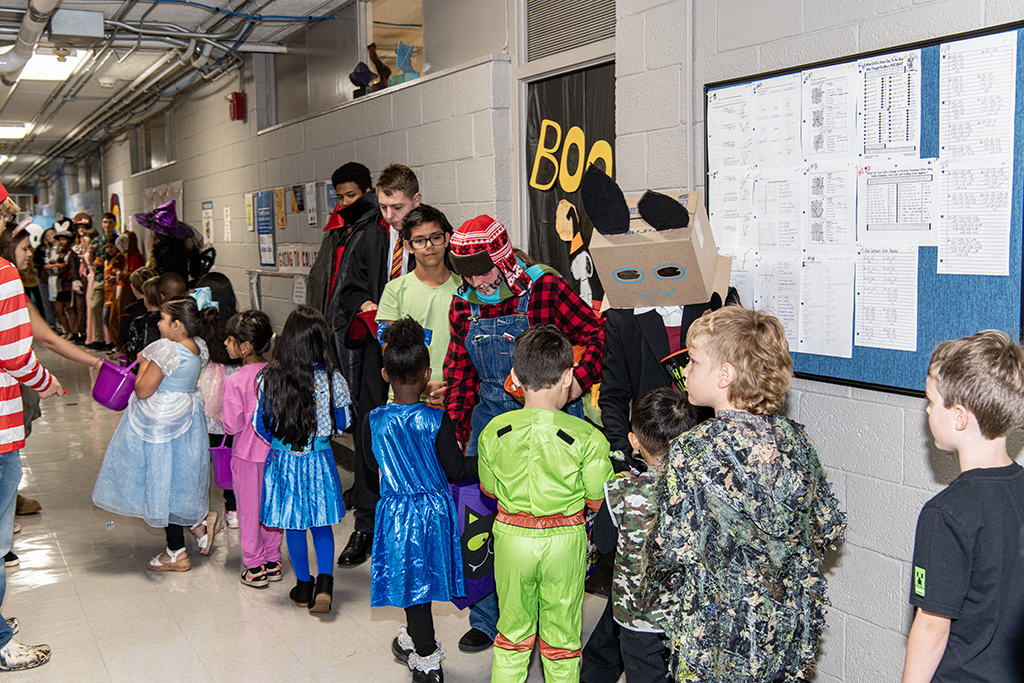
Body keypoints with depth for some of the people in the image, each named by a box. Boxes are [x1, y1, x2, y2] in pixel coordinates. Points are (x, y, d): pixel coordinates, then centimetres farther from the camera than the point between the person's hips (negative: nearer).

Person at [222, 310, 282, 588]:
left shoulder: (235, 381, -21)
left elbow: (233, 425, -18)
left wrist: (225, 420, 2)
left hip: (248, 452, -4)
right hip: (275, 450, 5)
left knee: (249, 508, 10)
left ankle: (255, 567, 19)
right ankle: (273, 560, 28)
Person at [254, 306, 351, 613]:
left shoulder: (269, 379, -14)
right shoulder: (332, 379, -14)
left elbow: (260, 424, -5)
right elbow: (342, 423, -3)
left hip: (284, 460, 0)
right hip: (319, 460, 0)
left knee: (294, 525, 15)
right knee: (321, 524, 16)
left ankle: (304, 586, 27)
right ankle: (324, 582, 1)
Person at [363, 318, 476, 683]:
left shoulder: (375, 420, -10)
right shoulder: (436, 420, -17)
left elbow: (373, 464, 5)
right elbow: (455, 469, -14)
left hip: (396, 511, 1)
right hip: (433, 509, -1)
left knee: (412, 580, 9)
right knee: (422, 576, 18)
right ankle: (415, 640, 39)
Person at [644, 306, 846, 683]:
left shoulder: (693, 451, -20)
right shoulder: (796, 439, -4)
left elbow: (671, 551, -17)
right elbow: (830, 527, 6)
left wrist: (657, 577, 4)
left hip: (718, 635, -5)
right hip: (793, 625, 6)